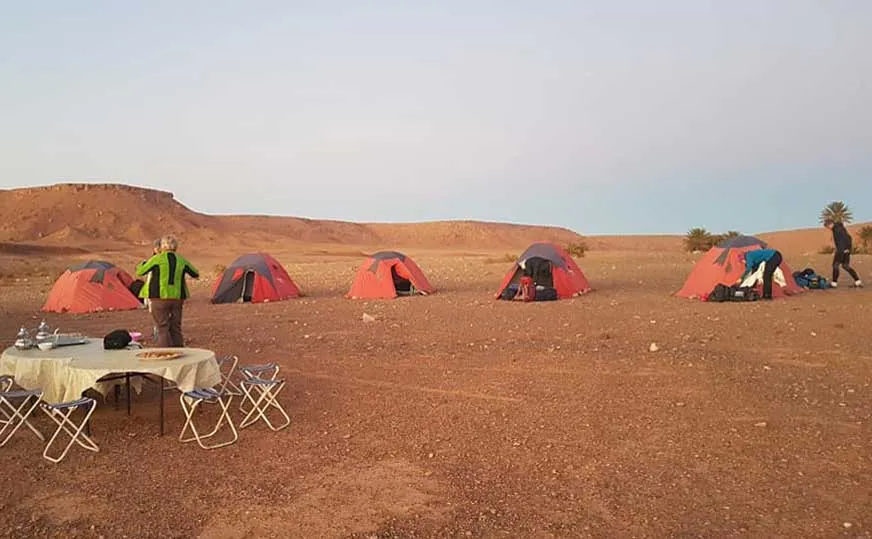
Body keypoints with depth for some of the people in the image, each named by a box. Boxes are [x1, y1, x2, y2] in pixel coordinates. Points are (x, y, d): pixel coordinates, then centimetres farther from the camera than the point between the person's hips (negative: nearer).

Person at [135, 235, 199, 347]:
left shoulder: (157, 259, -6)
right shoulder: (181, 260, 6)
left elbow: (140, 272, 3)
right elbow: (196, 275, 17)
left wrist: (146, 261, 21)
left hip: (160, 297, -4)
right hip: (177, 297, 4)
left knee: (163, 329, 0)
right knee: (176, 328, 12)